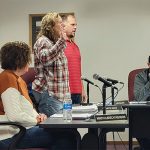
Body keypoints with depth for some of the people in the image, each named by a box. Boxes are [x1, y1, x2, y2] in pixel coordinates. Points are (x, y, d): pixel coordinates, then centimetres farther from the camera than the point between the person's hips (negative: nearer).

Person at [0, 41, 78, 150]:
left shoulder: (18, 79, 19)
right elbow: (14, 116, -23)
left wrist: (37, 116, 4)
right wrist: (36, 120, -10)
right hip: (11, 136, -10)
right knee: (66, 136, -16)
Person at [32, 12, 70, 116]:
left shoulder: (55, 42, 21)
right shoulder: (43, 41, -9)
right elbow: (45, 59, -30)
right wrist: (61, 41, -33)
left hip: (59, 94, 9)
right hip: (48, 93, -9)